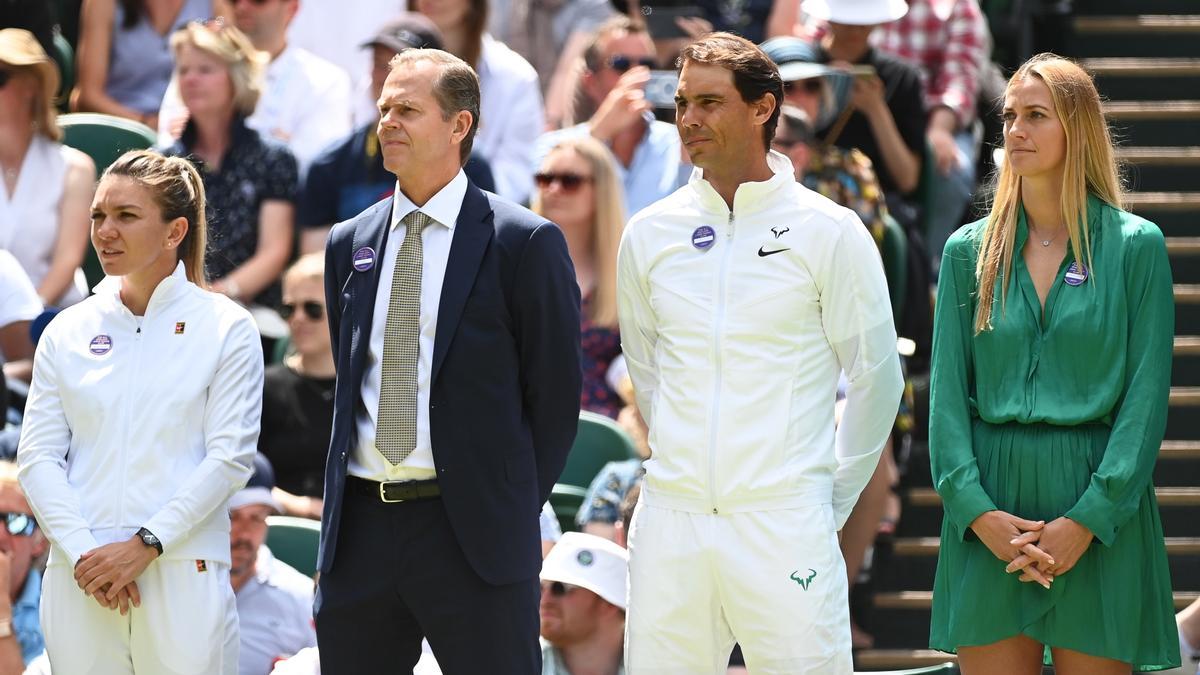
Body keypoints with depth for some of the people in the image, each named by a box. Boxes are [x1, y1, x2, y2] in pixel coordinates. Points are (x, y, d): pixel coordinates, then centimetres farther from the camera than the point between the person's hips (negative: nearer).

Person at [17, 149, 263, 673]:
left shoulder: (225, 328, 2)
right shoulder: (68, 333, 9)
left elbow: (230, 457, -5)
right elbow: (38, 457, 5)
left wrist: (146, 545, -12)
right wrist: (82, 553, -9)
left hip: (184, 573, -2)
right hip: (79, 579, 3)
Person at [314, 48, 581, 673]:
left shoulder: (525, 243, -4)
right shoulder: (350, 244, 13)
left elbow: (554, 393, -2)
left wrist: (512, 508, -2)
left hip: (473, 537, -5)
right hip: (358, 533, 5)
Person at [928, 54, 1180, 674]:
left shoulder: (1136, 246, 2)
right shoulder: (970, 251, 10)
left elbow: (1146, 395, -2)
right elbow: (946, 392, 6)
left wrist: (1089, 518, -12)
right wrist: (978, 511, -8)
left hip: (1100, 505, -2)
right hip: (990, 502, 2)